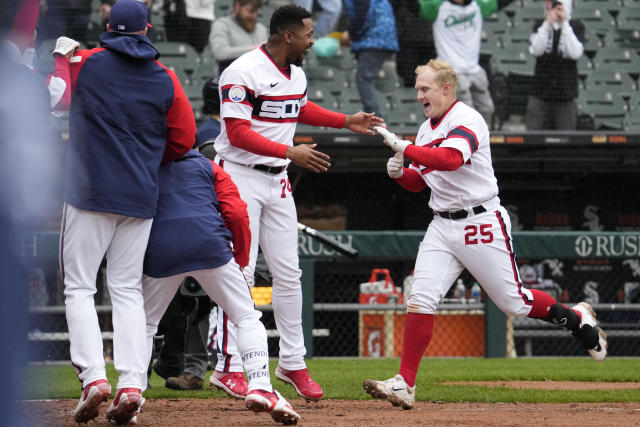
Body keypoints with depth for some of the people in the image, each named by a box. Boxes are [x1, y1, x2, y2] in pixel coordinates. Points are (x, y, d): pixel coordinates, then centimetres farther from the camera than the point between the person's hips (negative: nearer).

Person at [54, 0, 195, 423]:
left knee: (79, 287, 2)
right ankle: (131, 385, -4)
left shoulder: (81, 64, -3)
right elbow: (184, 139, 6)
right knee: (127, 289, 9)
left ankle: (93, 376, -15)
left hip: (90, 194, -3)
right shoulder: (165, 78, 4)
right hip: (141, 198, 3)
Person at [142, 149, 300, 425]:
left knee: (145, 323, 19)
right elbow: (236, 213, 8)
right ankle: (260, 387, -13)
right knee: (248, 318, 6)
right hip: (210, 246, -1)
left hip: (160, 252, 1)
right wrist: (242, 258, 16)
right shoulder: (207, 166, 23)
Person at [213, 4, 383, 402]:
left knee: (288, 272, 6)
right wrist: (290, 152, -28)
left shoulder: (297, 74, 9)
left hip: (278, 182, 8)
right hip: (240, 179, -8)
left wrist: (347, 121, 20)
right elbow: (238, 133, -22)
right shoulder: (243, 73, -17)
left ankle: (293, 363, 14)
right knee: (241, 272, -10)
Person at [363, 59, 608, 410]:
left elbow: (450, 159, -32)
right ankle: (405, 384, -12)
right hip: (442, 227, 7)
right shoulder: (427, 130, 13)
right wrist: (399, 173, -1)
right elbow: (419, 182, 20)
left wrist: (404, 148, -29)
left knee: (512, 301, 2)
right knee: (420, 299, -8)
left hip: (481, 224, -7)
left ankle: (576, 318, 28)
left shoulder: (467, 120, -14)